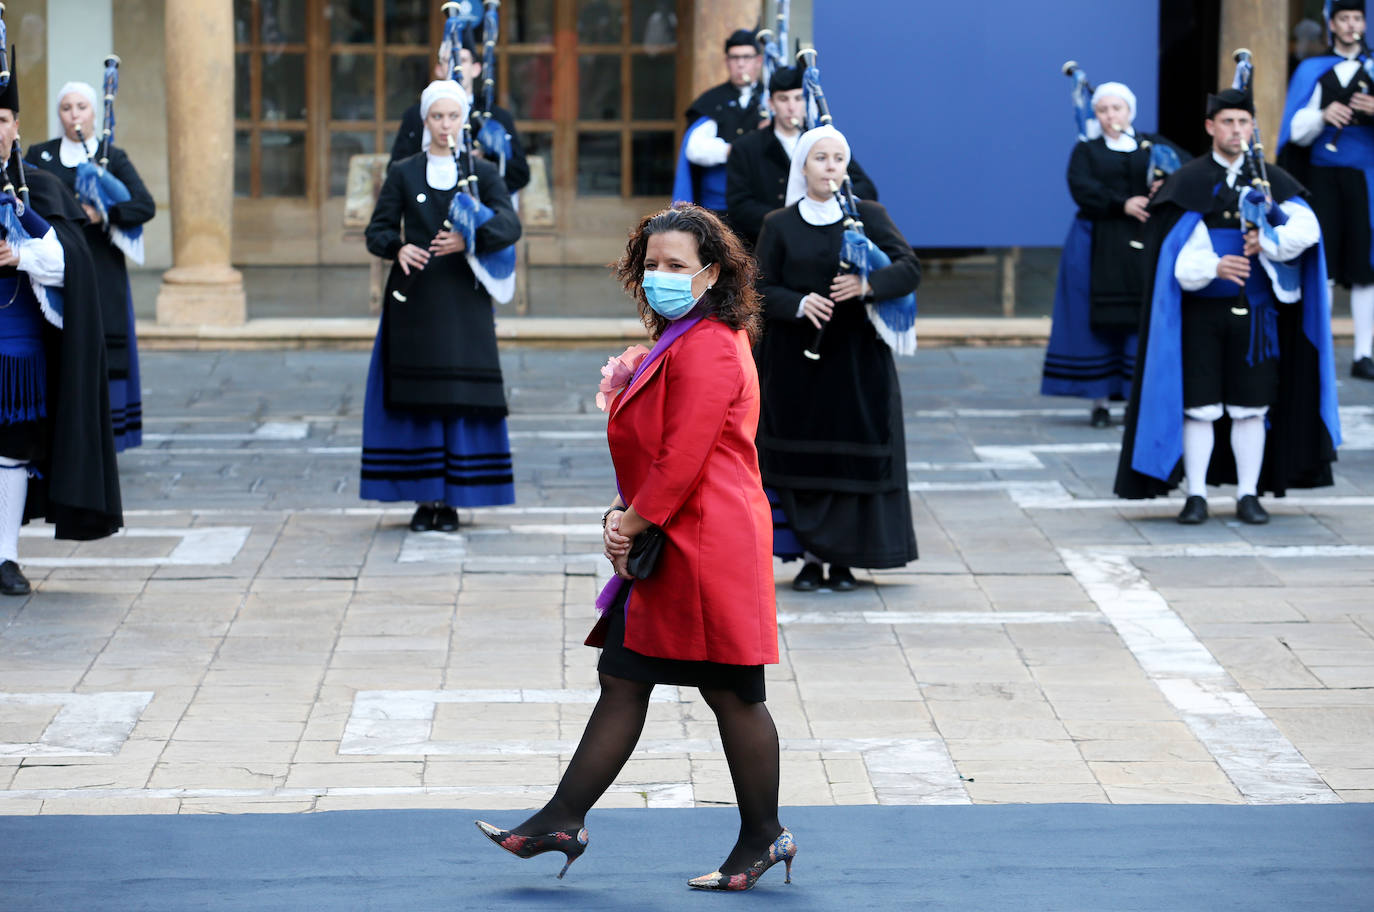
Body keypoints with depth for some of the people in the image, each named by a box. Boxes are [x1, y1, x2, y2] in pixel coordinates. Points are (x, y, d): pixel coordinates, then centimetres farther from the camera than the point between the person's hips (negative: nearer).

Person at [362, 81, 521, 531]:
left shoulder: (482, 172, 5)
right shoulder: (403, 174, 8)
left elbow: (509, 225, -8)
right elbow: (377, 231, 4)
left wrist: (470, 240, -27)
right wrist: (399, 247, -18)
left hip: (463, 297, -1)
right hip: (414, 300, 1)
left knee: (462, 398, -3)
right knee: (417, 398, -1)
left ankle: (453, 499, 3)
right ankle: (425, 498, 5)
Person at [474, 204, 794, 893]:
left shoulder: (708, 351, -18)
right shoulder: (677, 342, 17)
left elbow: (683, 458, -22)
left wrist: (633, 523, -13)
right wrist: (624, 516, 8)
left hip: (705, 550, -11)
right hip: (666, 549, 11)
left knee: (732, 694, 0)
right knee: (622, 679, 11)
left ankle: (762, 838, 11)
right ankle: (562, 822, 14)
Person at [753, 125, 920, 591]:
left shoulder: (869, 216, 3)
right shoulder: (780, 226, 4)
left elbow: (909, 267, -6)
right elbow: (761, 290, 1)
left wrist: (868, 285, -25)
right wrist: (799, 303, -18)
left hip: (856, 359, 0)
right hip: (796, 362, 0)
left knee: (854, 456, -3)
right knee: (802, 457, -1)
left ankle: (843, 557, 7)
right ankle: (809, 556, 8)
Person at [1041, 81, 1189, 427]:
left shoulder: (1154, 146, 13)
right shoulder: (1087, 151, 11)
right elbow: (1082, 188, -6)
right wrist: (1122, 204, -17)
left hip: (1147, 247, 1)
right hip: (1101, 251, -1)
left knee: (1145, 319, -6)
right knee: (1101, 321, -4)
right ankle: (1100, 401, -1)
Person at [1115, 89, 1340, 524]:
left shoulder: (1271, 180, 7)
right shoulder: (1188, 183, 1)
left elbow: (1307, 228, -7)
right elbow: (1177, 257, -8)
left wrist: (1268, 241, -24)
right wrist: (1214, 267, -26)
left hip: (1254, 311, 2)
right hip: (1201, 310, -1)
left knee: (1251, 407, 3)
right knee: (1199, 407, -1)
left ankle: (1248, 496, 12)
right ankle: (1196, 496, 7)